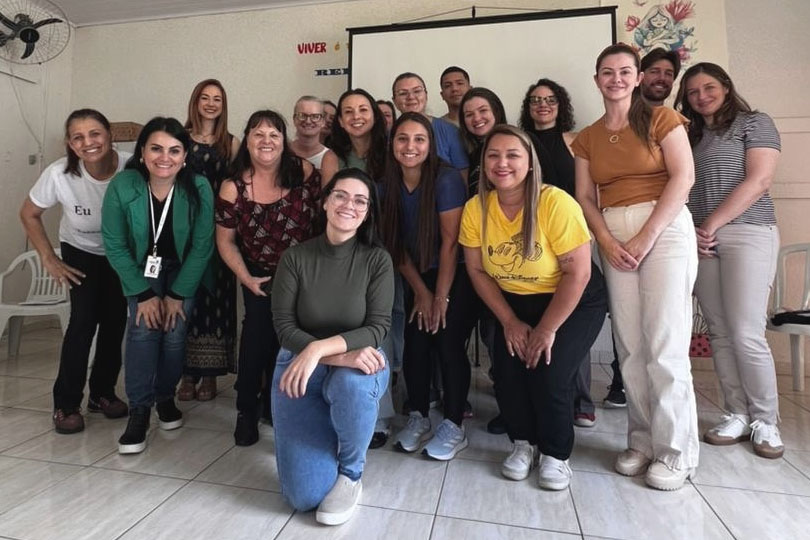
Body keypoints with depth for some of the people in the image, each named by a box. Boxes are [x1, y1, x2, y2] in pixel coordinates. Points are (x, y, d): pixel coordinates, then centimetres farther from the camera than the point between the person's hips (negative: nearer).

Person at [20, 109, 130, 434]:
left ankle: (102, 393, 20)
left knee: (115, 322, 1)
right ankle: (66, 404, 2)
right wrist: (49, 259, -10)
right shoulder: (59, 174, -24)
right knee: (83, 322, -13)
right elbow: (29, 214, -6)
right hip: (80, 251, -1)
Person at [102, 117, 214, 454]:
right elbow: (115, 246, -14)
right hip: (142, 268, 0)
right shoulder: (122, 186, -22)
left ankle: (166, 397, 18)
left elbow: (202, 246, -17)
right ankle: (139, 410, -2)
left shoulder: (198, 188, -24)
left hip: (185, 270, 0)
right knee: (143, 329, -15)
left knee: (175, 333, -7)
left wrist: (178, 294, -15)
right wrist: (143, 293, -15)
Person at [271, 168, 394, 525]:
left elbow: (378, 328, -13)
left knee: (352, 384, -40)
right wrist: (341, 355, -25)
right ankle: (325, 449, 27)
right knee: (304, 496, -9)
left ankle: (350, 475, -8)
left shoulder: (377, 259, -8)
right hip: (300, 369, 1)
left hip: (358, 366, 0)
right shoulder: (295, 257, -6)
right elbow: (284, 327, -10)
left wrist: (319, 348, -28)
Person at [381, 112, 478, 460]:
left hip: (456, 277, -4)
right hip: (419, 279, 5)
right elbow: (396, 245, 0)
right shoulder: (389, 185, -2)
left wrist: (441, 297, -16)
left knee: (448, 346, -8)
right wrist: (421, 292, -4)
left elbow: (450, 242, -18)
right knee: (414, 348, 0)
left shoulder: (446, 179, -18)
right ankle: (418, 418, 19)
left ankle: (454, 427, 10)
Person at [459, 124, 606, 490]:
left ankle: (555, 454, 11)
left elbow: (578, 273, -21)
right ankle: (523, 443, 17)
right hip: (514, 305, 3)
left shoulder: (555, 203, -23)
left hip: (574, 304, -3)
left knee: (549, 374, -20)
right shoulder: (475, 208, -11)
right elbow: (476, 270, -4)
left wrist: (547, 329, -18)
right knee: (507, 374, -15)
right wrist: (510, 322, -8)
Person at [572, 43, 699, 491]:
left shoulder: (662, 119, 4)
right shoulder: (587, 138, 15)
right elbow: (585, 197, 9)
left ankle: (675, 451, 6)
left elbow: (683, 177, -6)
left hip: (665, 229, -3)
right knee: (629, 344, 2)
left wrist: (646, 236, -13)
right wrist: (606, 241, -7)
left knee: (664, 343, -7)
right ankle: (642, 441, 13)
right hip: (613, 237, 4)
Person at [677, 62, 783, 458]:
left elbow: (759, 181, -7)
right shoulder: (689, 136, 20)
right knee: (720, 333, 3)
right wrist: (691, 231, -3)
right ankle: (737, 415, 13)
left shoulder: (754, 123, 6)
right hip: (701, 241, 5)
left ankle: (765, 421, 8)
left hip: (747, 235, -5)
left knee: (746, 333, -9)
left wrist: (712, 223, -12)